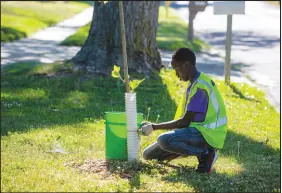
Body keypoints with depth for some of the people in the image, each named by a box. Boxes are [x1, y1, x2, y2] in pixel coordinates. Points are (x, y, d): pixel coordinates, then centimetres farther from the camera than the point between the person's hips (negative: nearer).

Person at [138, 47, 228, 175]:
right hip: (198, 131, 10)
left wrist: (154, 127, -16)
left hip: (207, 135, -10)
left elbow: (185, 122, -22)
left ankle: (205, 154, -13)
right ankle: (201, 150, 5)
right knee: (148, 154, 7)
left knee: (164, 140, -33)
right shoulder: (194, 83, 12)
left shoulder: (200, 87, -20)